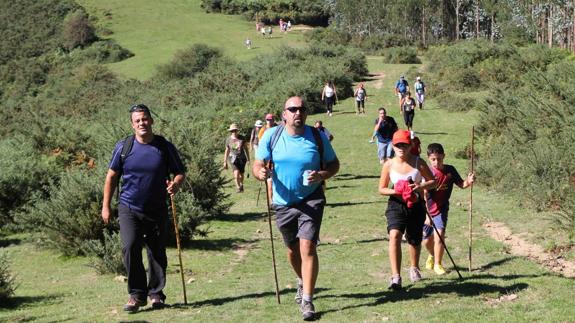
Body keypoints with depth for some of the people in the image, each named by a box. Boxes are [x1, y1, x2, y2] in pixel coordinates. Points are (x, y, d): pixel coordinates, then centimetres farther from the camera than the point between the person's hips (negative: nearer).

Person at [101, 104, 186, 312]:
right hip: (129, 209, -1)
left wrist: (176, 184, -17)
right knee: (130, 248, -17)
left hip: (157, 210, 1)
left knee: (157, 253, 7)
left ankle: (156, 294, 22)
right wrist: (106, 206, 6)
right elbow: (112, 176, 8)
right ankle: (137, 294, -7)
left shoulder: (165, 147, 1)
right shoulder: (124, 147, 1)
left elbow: (180, 172, 7)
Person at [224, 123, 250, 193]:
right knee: (236, 173, -18)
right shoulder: (228, 140, 2)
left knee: (241, 173, 8)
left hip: (242, 158, 1)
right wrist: (225, 162, 11)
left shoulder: (242, 138, -1)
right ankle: (238, 187, -5)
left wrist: (248, 159, 5)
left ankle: (241, 185, 36)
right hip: (233, 158, -1)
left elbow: (246, 148, 6)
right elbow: (227, 151, 10)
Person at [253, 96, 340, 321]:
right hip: (283, 202, 3)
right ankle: (302, 282, 47)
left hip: (311, 200, -3)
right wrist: (260, 172, -26)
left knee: (308, 247, -15)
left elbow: (334, 164, 3)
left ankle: (307, 300, -11)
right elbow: (257, 164, -1)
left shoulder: (317, 136, -6)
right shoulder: (271, 136, -4)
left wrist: (322, 175, -19)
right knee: (293, 249, 18)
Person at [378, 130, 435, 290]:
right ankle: (396, 277, -28)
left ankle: (414, 267, 46)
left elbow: (433, 181, 2)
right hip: (396, 205, -1)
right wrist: (396, 191, -16)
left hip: (416, 205, 1)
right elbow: (381, 189, 4)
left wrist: (421, 186, -18)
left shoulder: (418, 162, -5)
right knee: (394, 235, -24)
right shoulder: (389, 165, -3)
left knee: (415, 240, 15)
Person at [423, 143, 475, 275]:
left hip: (441, 209, 1)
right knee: (427, 240, 10)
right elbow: (424, 195, -23)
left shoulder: (450, 170, -6)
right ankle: (432, 255, 43)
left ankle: (437, 264, 2)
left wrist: (468, 182, -18)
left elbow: (461, 184, 6)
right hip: (427, 210, -1)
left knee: (439, 235, -16)